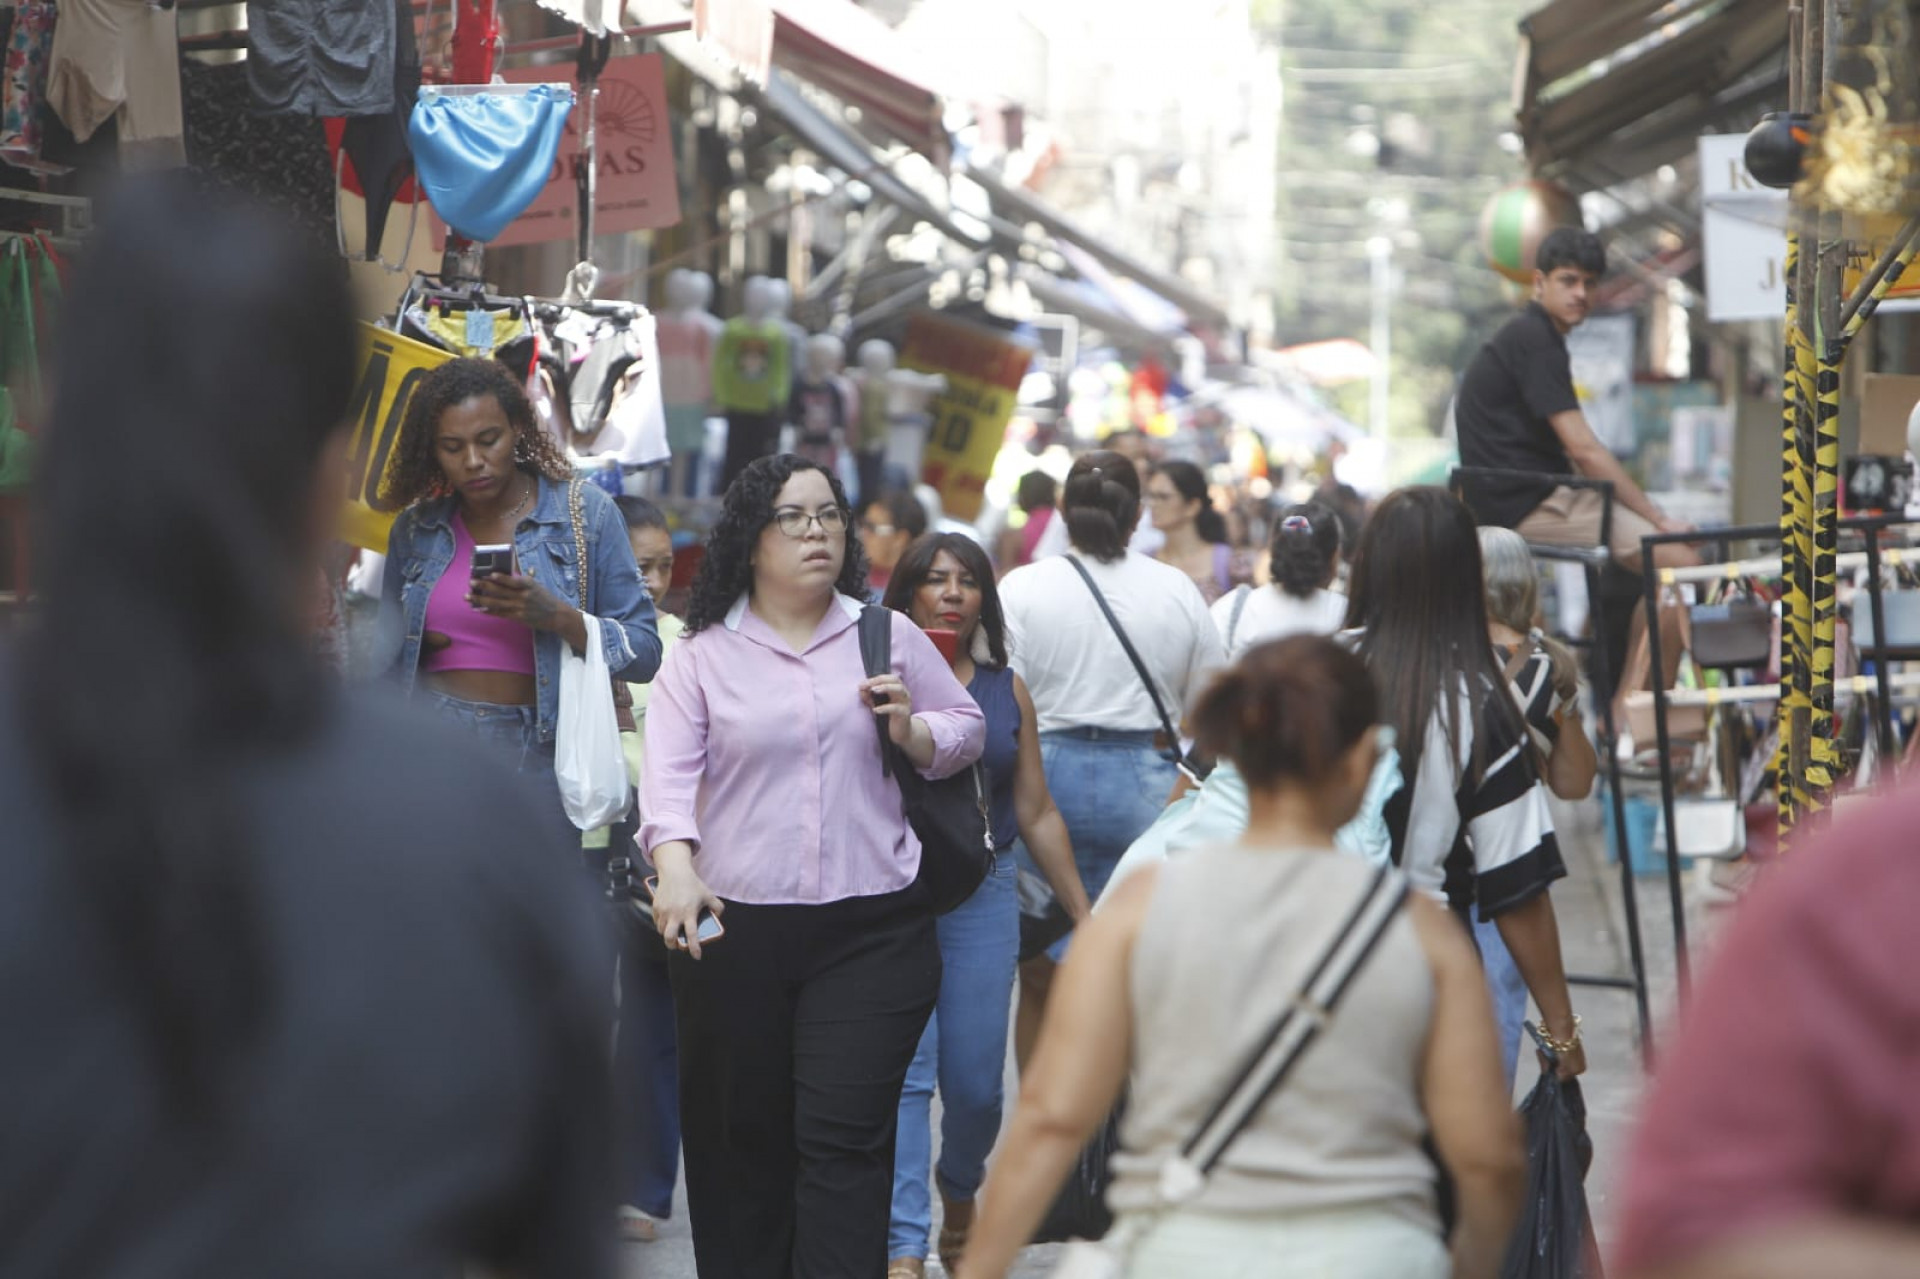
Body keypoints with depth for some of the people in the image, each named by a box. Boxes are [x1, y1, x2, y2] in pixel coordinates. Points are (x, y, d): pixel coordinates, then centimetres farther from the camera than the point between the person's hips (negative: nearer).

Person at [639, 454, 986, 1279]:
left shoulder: (888, 636, 10)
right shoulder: (702, 654, 4)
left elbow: (968, 729, 19)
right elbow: (669, 773, -8)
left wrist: (911, 732, -4)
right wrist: (676, 871, -26)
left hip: (871, 931, 0)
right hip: (735, 929, 0)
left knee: (843, 1140, -8)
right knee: (740, 1140, 8)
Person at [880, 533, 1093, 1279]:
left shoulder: (1007, 693, 11)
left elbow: (1037, 815, 14)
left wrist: (1085, 916, 14)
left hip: (983, 896, 3)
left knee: (975, 1082, 5)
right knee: (904, 1071, -11)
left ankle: (960, 1193, 35)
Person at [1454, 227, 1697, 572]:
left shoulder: (1524, 335, 20)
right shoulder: (1534, 340, -12)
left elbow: (1571, 453, 22)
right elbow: (1584, 449, -17)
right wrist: (1659, 519, -11)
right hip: (1525, 502, -10)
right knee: (1680, 556, -19)